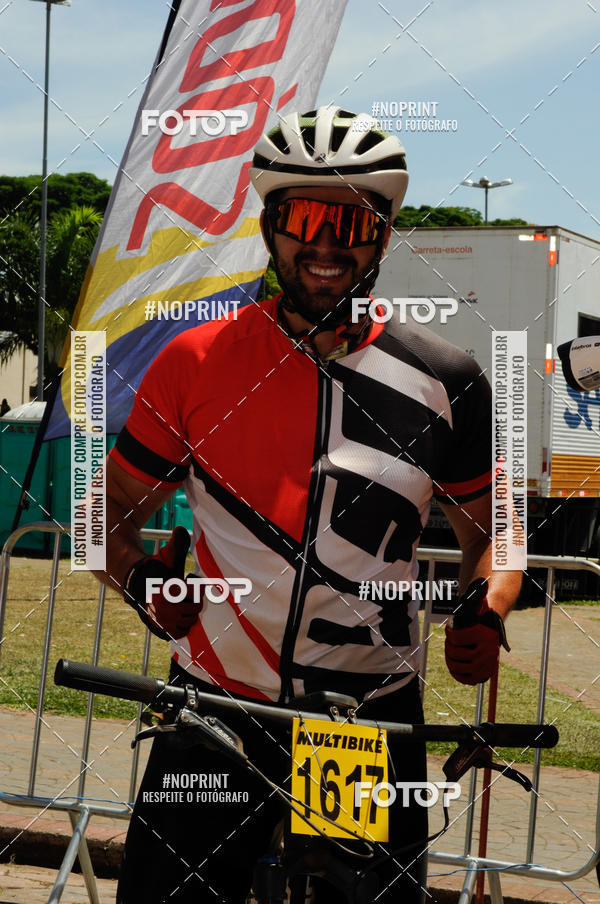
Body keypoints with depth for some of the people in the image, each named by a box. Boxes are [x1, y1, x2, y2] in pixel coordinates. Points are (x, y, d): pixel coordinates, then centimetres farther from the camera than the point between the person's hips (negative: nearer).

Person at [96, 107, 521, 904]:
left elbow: (490, 533, 12)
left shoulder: (443, 383, 0)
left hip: (374, 721, 1)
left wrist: (487, 613, -8)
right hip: (215, 710, 0)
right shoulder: (196, 363, -2)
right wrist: (139, 579, -13)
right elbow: (113, 512, 7)